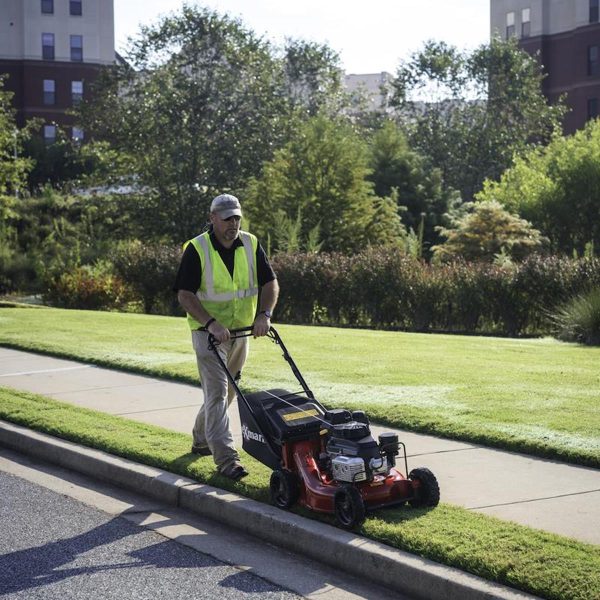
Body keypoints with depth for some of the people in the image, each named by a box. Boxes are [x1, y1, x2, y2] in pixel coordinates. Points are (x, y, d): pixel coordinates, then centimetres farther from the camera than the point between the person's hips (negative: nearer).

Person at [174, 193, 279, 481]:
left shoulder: (251, 245, 0)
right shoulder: (196, 249, -13)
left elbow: (270, 282, -1)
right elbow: (185, 294, -17)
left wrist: (264, 314, -18)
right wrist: (211, 324, -28)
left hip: (241, 331, 6)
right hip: (208, 331, -6)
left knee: (227, 391, 17)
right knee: (217, 392, -13)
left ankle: (201, 438, 38)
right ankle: (226, 458, -17)